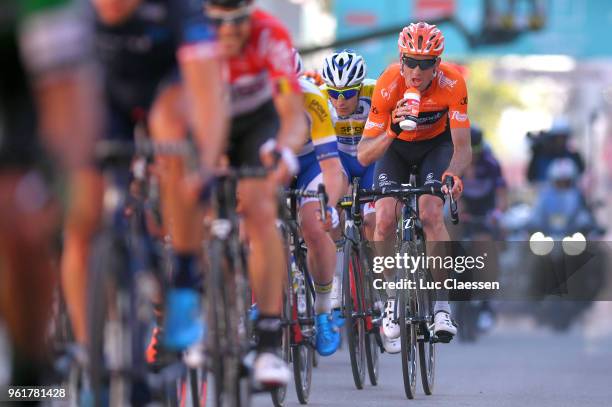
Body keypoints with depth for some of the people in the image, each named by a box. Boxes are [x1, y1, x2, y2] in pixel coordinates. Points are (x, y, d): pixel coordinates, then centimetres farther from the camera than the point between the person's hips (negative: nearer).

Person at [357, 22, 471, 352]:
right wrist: (391, 131, -50)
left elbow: (462, 147, -29)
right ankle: (393, 300, 0)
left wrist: (453, 173, -51)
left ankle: (441, 303, -14)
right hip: (396, 147, 1)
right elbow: (363, 155, -31)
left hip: (436, 144, -1)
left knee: (431, 214, -26)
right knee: (385, 220, -20)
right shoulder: (388, 85, -31)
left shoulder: (452, 84, -31)